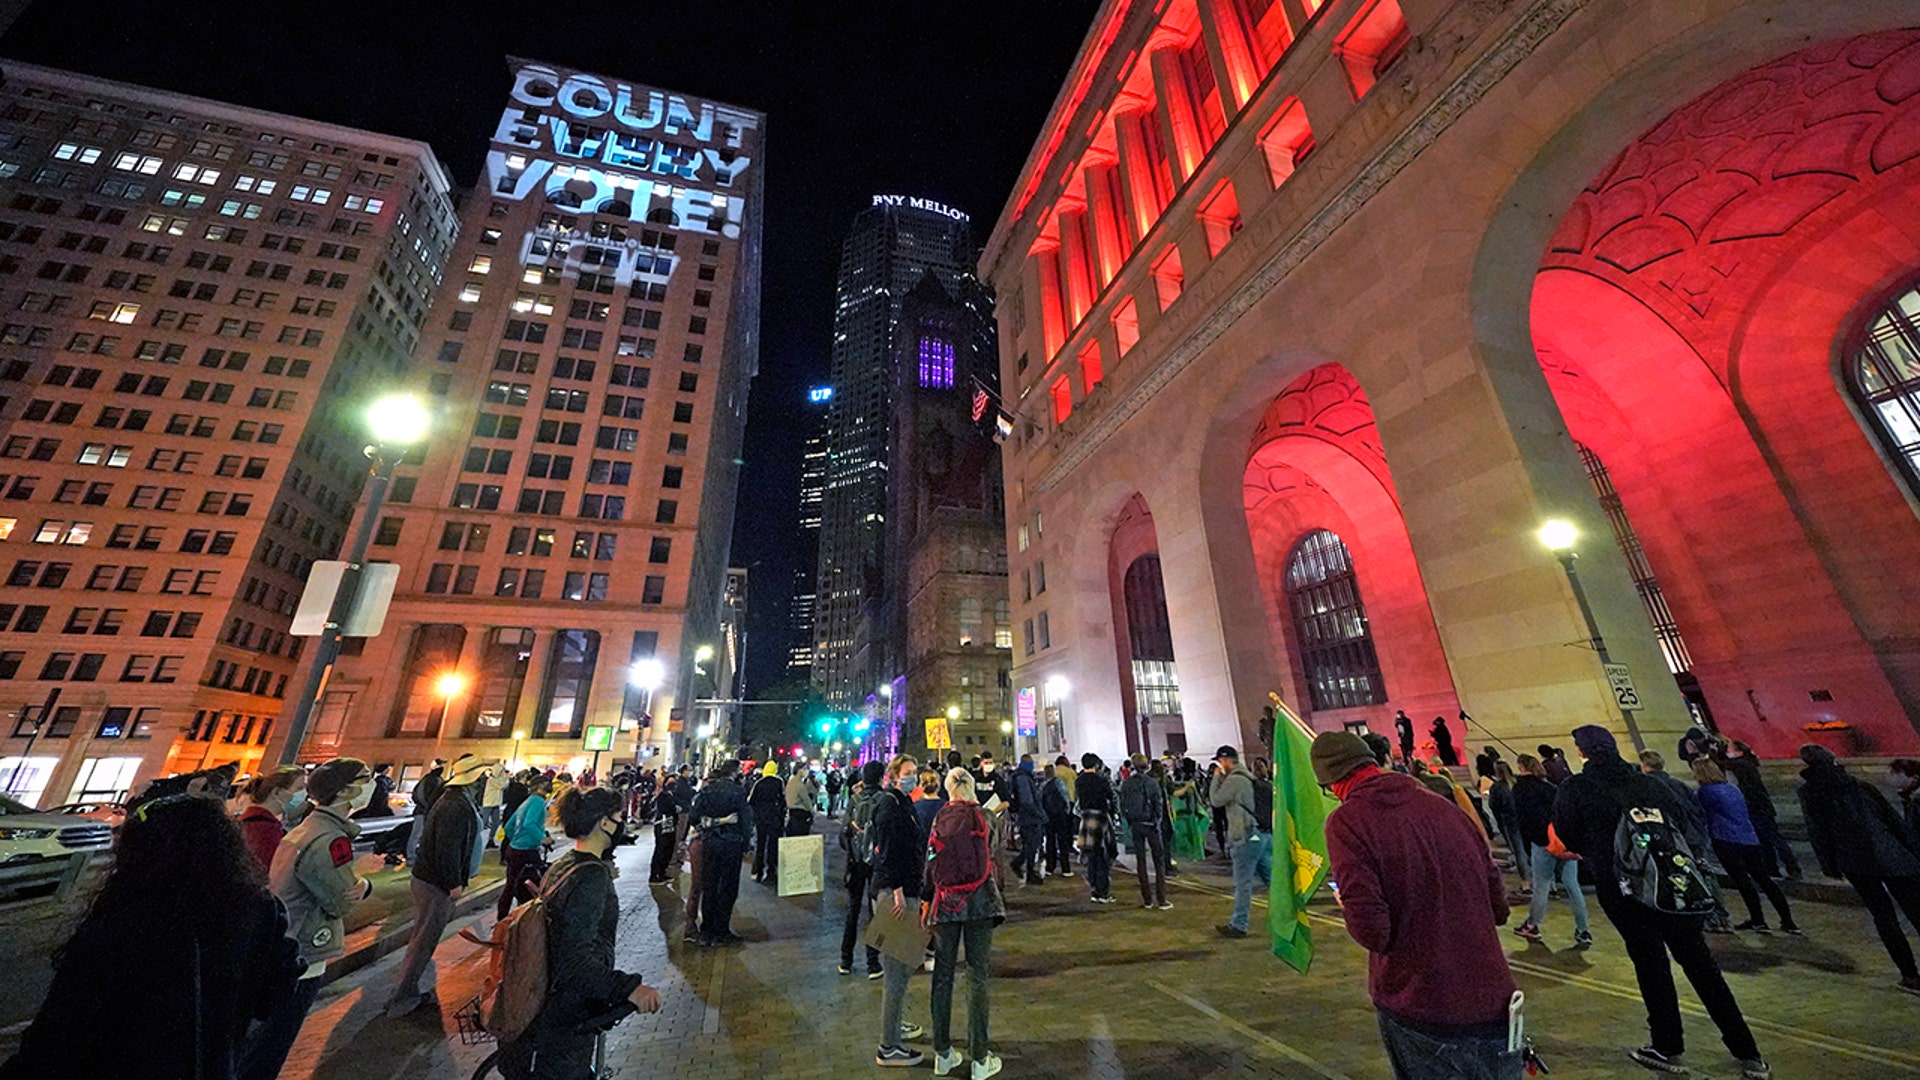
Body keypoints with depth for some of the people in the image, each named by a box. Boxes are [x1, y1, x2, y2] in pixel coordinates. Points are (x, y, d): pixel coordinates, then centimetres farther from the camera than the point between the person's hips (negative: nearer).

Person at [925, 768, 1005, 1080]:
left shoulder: (940, 818, -4)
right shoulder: (984, 816, -7)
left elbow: (931, 864, 1)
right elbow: (993, 862, -1)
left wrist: (928, 901, 10)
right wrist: (998, 901, 14)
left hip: (945, 902, 2)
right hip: (979, 901, -1)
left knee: (943, 973, 14)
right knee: (977, 975, 8)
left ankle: (943, 1054, 25)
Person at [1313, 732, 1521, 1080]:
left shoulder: (1346, 822, -19)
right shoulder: (1440, 806, -2)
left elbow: (1371, 931, -22)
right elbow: (1499, 907, 6)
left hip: (1419, 1008, -5)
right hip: (1491, 998, 5)